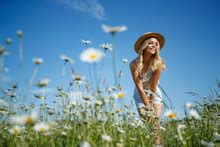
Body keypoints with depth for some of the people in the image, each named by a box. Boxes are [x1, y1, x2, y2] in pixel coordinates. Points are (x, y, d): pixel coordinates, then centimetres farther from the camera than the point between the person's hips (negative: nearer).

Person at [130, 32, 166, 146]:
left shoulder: (158, 63, -21)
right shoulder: (134, 64, -22)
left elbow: (153, 87, -19)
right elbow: (139, 87, -23)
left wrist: (152, 105, -18)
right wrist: (148, 106, -25)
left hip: (155, 95, 0)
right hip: (140, 95, 0)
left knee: (155, 121, -14)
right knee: (146, 122, -9)